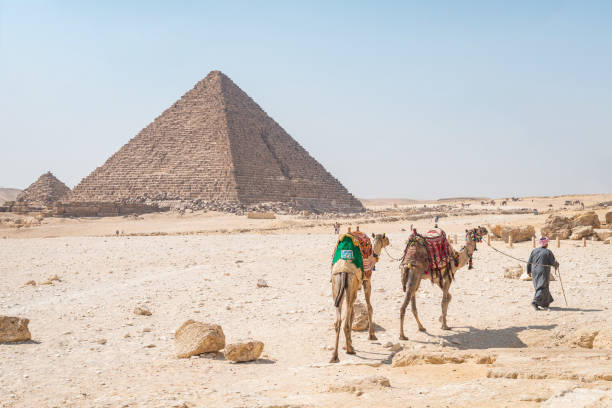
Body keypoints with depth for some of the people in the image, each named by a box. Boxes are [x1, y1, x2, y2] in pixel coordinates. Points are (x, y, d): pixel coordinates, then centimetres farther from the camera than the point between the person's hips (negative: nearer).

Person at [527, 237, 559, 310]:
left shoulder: (534, 251, 5)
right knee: (542, 288, -4)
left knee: (541, 287, 17)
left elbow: (529, 262, 6)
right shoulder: (548, 252, -9)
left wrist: (529, 271, 17)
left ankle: (545, 303, 22)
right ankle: (535, 302, -20)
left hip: (535, 272, 6)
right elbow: (553, 262, -7)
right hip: (543, 273, -6)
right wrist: (556, 265, 15)